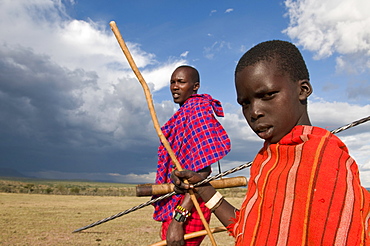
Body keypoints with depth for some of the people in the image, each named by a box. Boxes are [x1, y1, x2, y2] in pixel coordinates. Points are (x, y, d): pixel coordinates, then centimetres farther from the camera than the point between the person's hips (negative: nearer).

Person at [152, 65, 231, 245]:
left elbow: (203, 171, -23)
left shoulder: (196, 110, -14)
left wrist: (178, 219, -26)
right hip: (175, 209, 9)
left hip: (187, 210, -9)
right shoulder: (185, 111, 14)